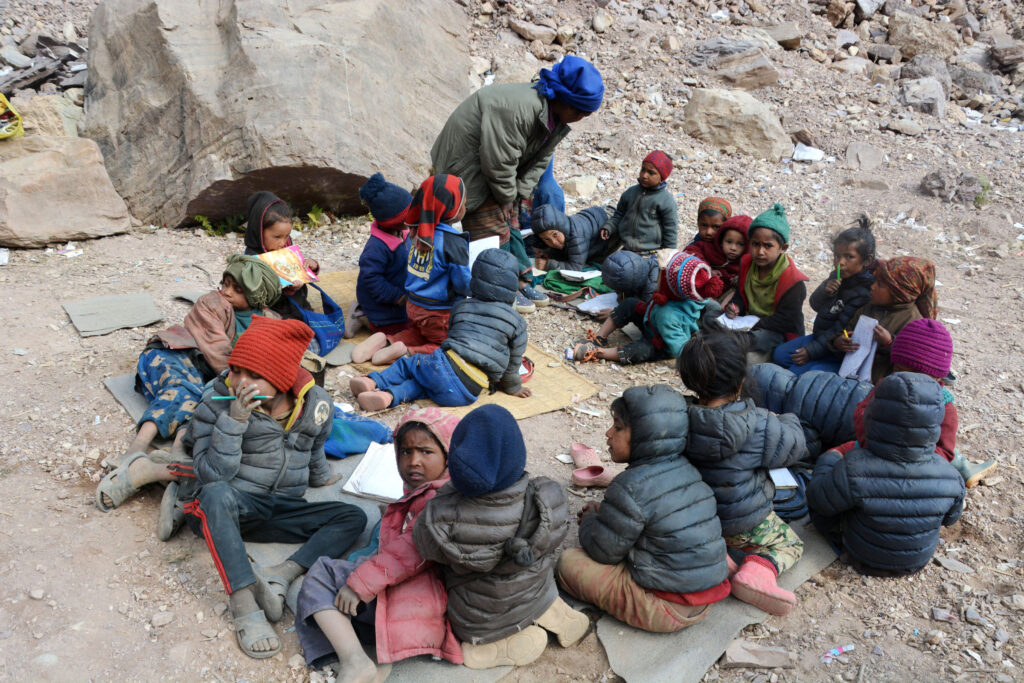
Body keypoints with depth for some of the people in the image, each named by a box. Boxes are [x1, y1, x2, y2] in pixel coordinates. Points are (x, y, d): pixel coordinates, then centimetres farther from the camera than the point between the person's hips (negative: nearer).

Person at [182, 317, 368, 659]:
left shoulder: (315, 404, -3)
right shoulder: (218, 402, -11)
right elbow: (212, 476, -22)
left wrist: (322, 479, 30)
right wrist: (235, 420, -29)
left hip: (282, 511, 4)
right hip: (225, 512, -3)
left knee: (353, 517, -13)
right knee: (218, 494, -38)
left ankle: (280, 575, -30)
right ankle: (245, 606, -38)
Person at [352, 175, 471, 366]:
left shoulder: (416, 232, -2)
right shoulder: (453, 242, -24)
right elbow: (463, 283, -19)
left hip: (413, 305, 7)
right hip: (439, 313, -7)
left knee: (418, 334, 32)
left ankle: (386, 342, 5)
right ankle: (408, 353, -12)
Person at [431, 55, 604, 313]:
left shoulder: (556, 117, -5)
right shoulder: (517, 109, -36)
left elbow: (541, 158, 4)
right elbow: (497, 162, -31)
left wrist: (520, 192, -6)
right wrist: (507, 196, -16)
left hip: (496, 159, 9)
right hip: (466, 159, -9)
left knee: (509, 218, 13)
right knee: (491, 223, -7)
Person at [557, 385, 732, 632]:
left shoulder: (631, 487, -22)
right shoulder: (686, 469, 3)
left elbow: (603, 550, -12)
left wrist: (590, 519, 9)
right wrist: (603, 512, 14)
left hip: (668, 611, -8)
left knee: (568, 561, -2)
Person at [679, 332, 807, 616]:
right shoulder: (758, 426, -25)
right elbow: (793, 446, -7)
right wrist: (789, 421, 14)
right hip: (742, 525, -4)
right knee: (790, 543, 22)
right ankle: (758, 571, -8)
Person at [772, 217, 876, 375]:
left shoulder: (865, 292, -24)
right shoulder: (837, 276, 2)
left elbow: (841, 332, -23)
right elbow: (815, 305, 5)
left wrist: (811, 351, -19)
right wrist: (824, 291, -18)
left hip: (839, 353, -9)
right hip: (821, 336, 9)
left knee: (798, 371, -24)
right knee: (779, 354, 4)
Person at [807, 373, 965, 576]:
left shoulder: (854, 470, -37)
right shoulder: (950, 477, -25)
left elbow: (817, 499, -19)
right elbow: (950, 517, -4)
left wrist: (829, 459, -1)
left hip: (863, 561, -3)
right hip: (918, 561, 4)